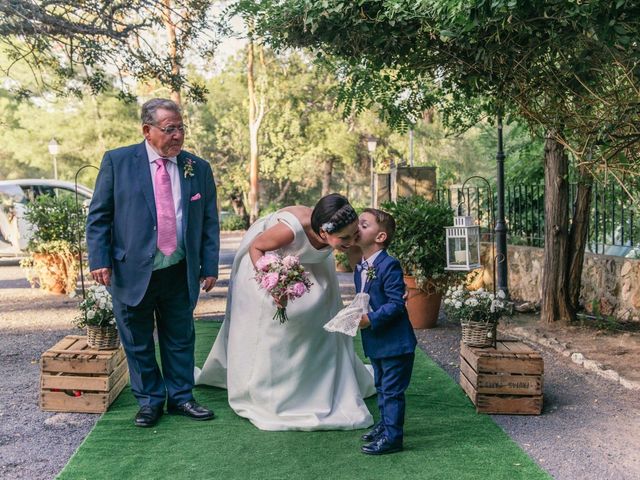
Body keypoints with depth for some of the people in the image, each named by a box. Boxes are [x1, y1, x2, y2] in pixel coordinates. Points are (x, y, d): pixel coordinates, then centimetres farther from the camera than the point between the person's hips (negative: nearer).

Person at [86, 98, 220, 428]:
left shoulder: (198, 168, 5)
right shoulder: (117, 162, -2)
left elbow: (210, 223, 8)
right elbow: (98, 215, -1)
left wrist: (210, 268, 4)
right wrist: (99, 260, -9)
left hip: (180, 273, 2)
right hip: (132, 272, -2)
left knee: (180, 339, 13)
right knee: (138, 343, 10)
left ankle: (180, 397, 28)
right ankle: (150, 400, 26)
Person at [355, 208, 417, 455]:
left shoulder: (389, 265, -21)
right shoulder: (360, 268, 8)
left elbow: (396, 304, -24)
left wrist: (370, 319, -26)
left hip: (394, 341, -9)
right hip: (375, 342, 9)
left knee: (392, 390, -2)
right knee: (381, 386, 23)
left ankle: (392, 436, 7)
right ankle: (385, 424, 38)